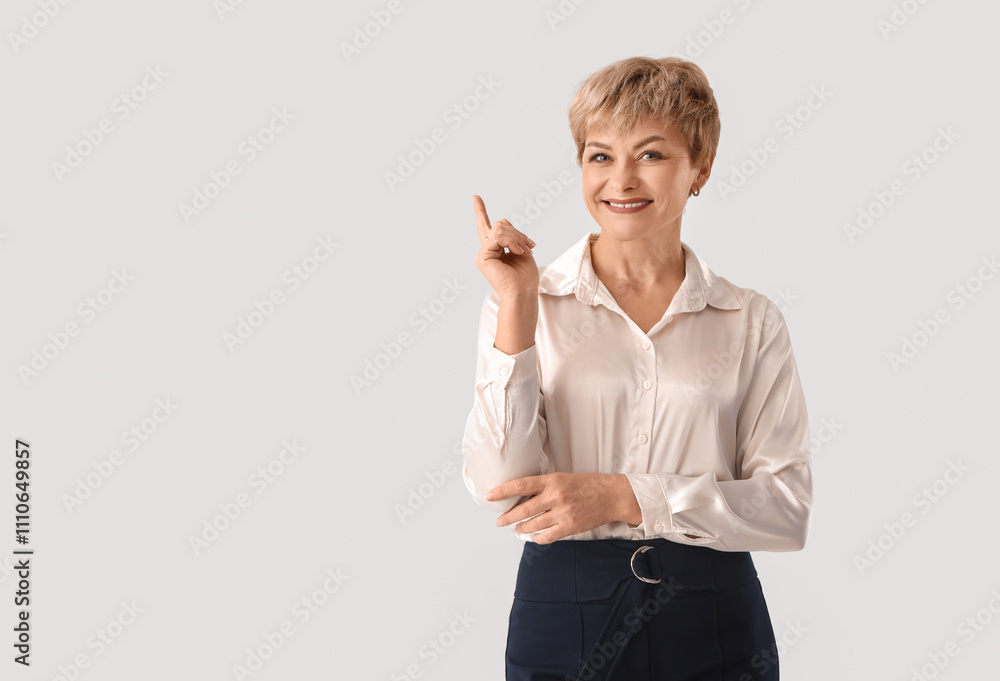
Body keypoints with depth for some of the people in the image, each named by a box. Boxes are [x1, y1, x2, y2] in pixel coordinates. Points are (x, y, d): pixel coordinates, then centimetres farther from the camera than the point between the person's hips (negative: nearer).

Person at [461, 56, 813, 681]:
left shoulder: (752, 321, 0)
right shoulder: (524, 304, -2)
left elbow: (789, 509, -6)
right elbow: (503, 494, -11)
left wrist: (622, 497, -16)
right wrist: (517, 308, -16)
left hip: (714, 628, 1)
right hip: (564, 614, 0)